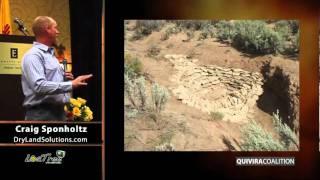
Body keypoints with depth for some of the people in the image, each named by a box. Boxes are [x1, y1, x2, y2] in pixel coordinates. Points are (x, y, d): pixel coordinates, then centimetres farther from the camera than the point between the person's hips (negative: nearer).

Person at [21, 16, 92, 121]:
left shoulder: (51, 54, 18)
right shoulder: (33, 55, -12)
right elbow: (39, 86, -25)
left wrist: (64, 78, 5)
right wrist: (71, 84, -26)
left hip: (59, 111, 9)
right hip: (42, 114, -9)